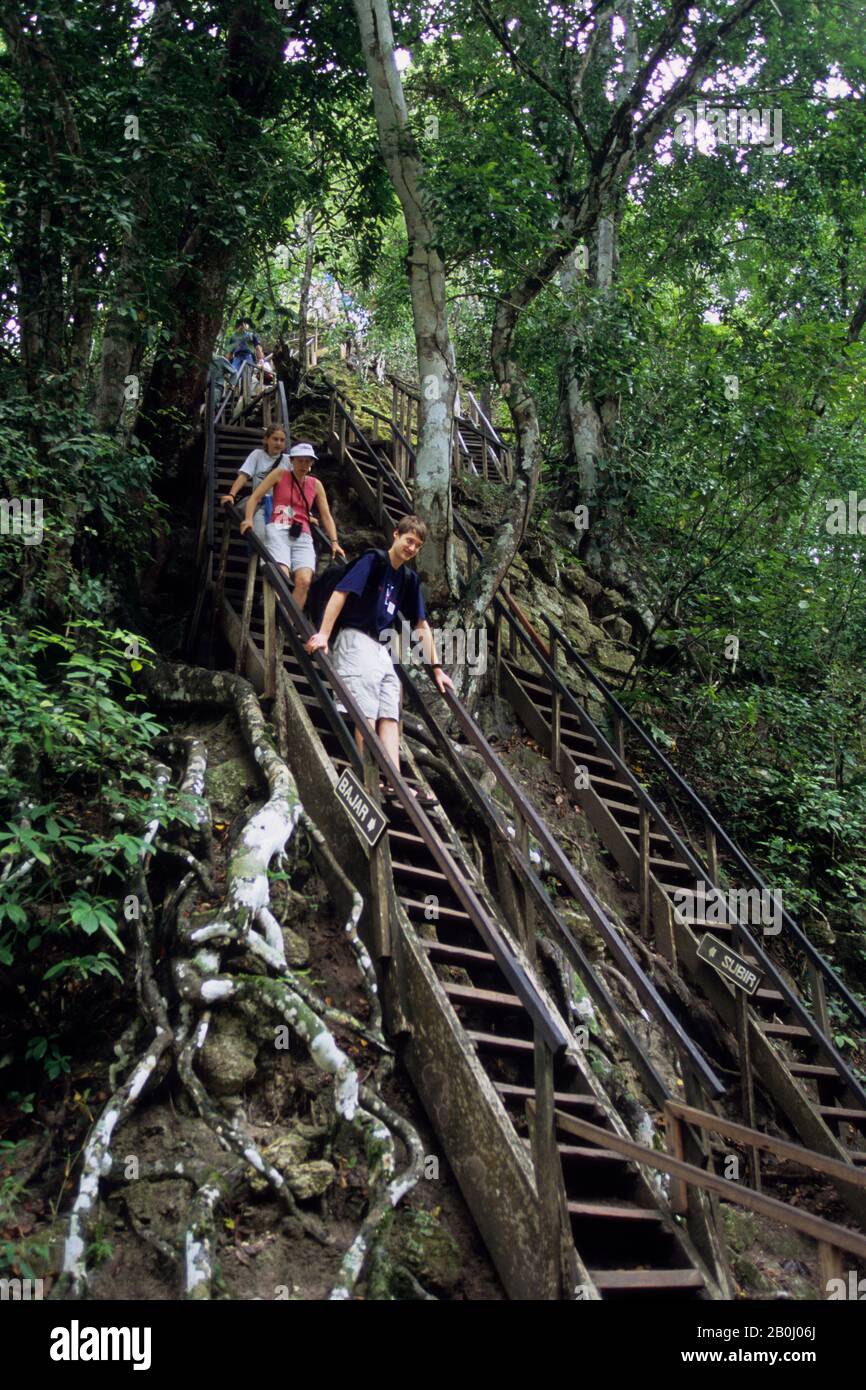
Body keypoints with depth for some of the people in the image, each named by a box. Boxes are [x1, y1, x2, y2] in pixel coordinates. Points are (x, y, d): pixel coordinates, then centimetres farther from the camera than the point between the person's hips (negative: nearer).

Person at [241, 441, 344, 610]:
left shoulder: (316, 484, 16)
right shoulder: (280, 474, 8)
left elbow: (326, 516, 15)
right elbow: (255, 497, 5)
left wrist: (334, 542, 3)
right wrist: (249, 518, -12)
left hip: (303, 537, 3)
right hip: (278, 531, -3)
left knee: (304, 581, -22)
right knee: (282, 578, -27)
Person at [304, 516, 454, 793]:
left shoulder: (409, 579, 17)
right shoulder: (373, 561, -3)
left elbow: (421, 625, 18)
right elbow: (340, 593, -14)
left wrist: (435, 668, 15)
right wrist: (323, 633, -25)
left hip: (382, 648, 7)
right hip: (357, 641, -7)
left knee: (390, 717, -4)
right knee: (367, 716, -14)